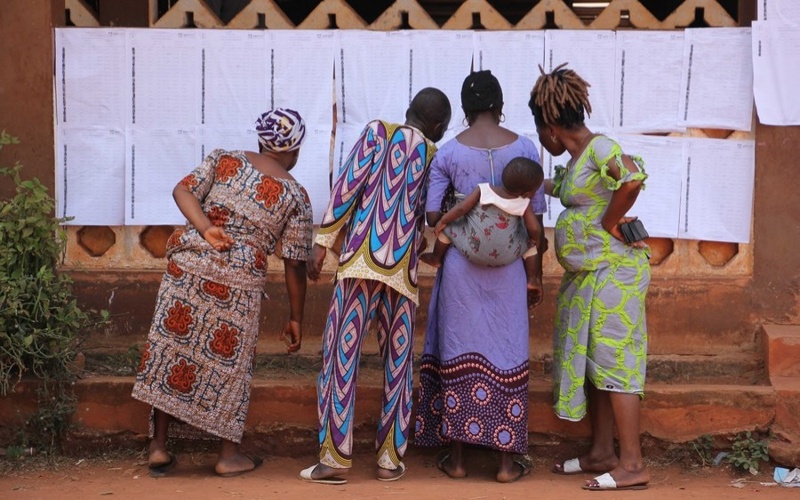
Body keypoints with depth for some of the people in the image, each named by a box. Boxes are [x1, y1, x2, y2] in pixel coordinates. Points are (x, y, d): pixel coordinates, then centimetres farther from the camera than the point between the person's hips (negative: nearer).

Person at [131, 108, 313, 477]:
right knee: (227, 363, 10)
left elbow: (182, 191, -4)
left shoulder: (223, 160, 9)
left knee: (172, 347, 11)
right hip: (237, 284, -2)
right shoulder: (295, 196, 2)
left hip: (188, 266, 3)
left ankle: (158, 446, 16)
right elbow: (295, 266, 2)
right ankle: (228, 456, 19)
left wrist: (206, 230, -12)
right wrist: (295, 319, 10)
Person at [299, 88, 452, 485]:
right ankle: (390, 458, 11)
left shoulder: (378, 132, 6)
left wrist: (323, 241, -2)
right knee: (397, 364, 11)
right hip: (404, 270, 2)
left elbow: (349, 184, -4)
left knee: (341, 355, -1)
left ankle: (336, 457, -5)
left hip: (361, 260, -2)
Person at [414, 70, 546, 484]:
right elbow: (535, 217, -1)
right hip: (507, 267, 0)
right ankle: (508, 459, 11)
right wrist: (536, 275, 7)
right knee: (506, 356, 7)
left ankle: (456, 456, 15)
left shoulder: (449, 152, -5)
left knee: (458, 353, 9)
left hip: (461, 264, 0)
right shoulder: (524, 148, -3)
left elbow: (432, 215, -7)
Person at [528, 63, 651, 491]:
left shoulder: (599, 148, -14)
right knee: (591, 360, 13)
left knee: (613, 360, -8)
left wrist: (608, 223, -21)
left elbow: (633, 178, -32)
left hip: (612, 271, -10)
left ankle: (632, 464, -5)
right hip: (587, 275, 10)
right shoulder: (576, 159, 13)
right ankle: (601, 453, 21)